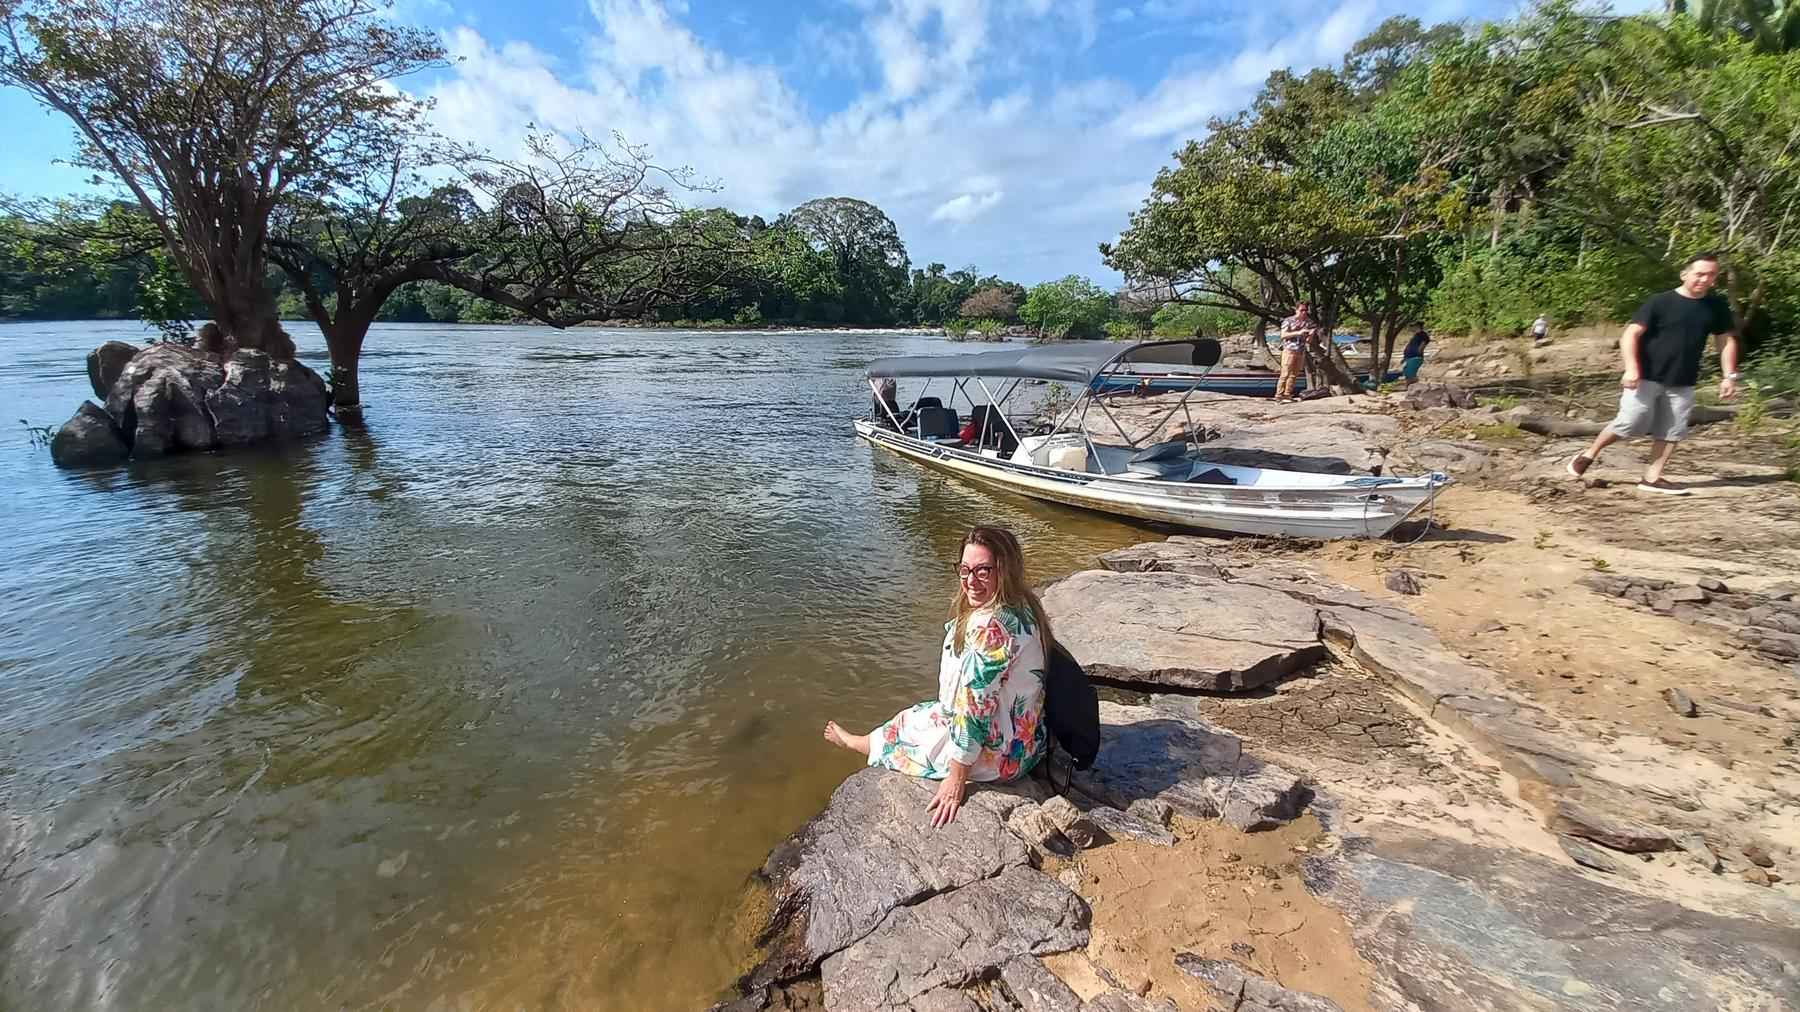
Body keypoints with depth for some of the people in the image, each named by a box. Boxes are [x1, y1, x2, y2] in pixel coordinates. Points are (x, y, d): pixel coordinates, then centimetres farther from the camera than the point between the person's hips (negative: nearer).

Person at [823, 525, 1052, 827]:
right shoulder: (1023, 608, 0)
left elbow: (976, 710, -27)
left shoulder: (988, 627, -31)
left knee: (903, 727, 16)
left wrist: (956, 779, -18)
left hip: (996, 756, -7)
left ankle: (853, 742, 48)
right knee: (924, 714, 25)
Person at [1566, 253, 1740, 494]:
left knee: (1671, 431, 3)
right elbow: (1630, 334, -14)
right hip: (1646, 377, -5)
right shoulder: (1659, 302, -9)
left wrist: (1729, 376, 6)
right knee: (1630, 423, -9)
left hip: (1682, 384, 5)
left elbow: (1727, 340, 14)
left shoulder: (1717, 307, 7)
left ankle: (1652, 478, 8)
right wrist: (1632, 369, -26)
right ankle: (1589, 454, 11)